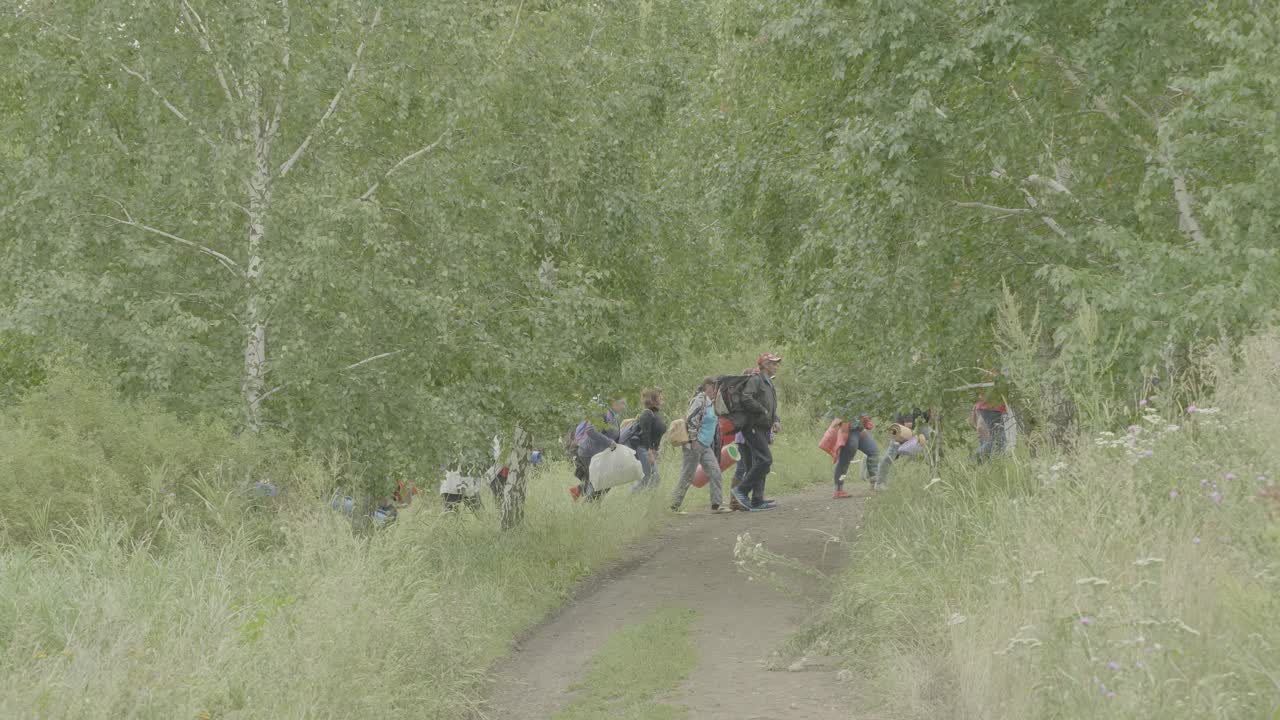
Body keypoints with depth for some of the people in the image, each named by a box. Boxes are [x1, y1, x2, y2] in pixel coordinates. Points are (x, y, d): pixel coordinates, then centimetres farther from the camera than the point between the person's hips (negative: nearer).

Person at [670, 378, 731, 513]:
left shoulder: (712, 403, 16)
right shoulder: (700, 400, -12)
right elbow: (691, 420, -19)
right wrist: (693, 440, -21)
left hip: (706, 446, 9)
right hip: (695, 445, -9)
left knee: (715, 473, -2)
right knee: (687, 476, -3)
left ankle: (716, 505, -3)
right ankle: (674, 506, 6)